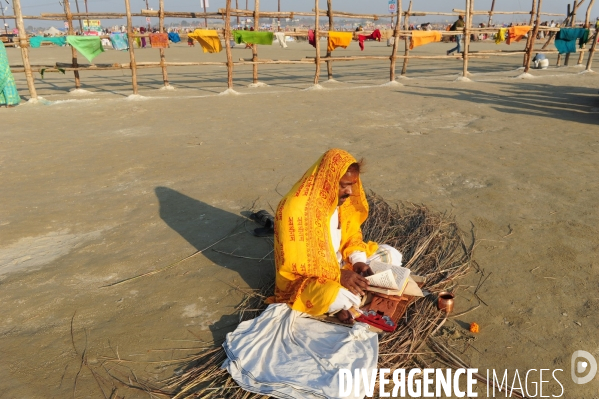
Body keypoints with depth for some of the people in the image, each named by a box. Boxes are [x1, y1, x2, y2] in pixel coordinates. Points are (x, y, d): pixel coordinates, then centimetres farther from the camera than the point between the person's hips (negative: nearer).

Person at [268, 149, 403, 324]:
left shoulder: (341, 198, -7)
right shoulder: (296, 208, -29)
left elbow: (352, 232, 6)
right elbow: (297, 261, -25)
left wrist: (357, 259, -13)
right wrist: (339, 275, -28)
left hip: (339, 260, 8)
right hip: (306, 275, -7)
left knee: (391, 255, 2)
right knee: (345, 298, -36)